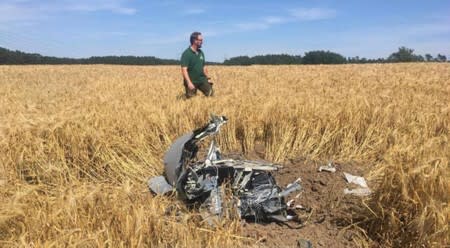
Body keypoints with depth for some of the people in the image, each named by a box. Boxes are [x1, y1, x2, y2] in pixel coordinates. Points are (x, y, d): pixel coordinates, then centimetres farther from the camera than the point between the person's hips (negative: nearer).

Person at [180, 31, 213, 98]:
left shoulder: (201, 53, 10)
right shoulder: (186, 53, -13)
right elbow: (184, 69, -19)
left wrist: (208, 78, 14)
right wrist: (189, 82, -26)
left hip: (202, 80, 6)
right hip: (191, 82, -6)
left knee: (211, 94, -4)